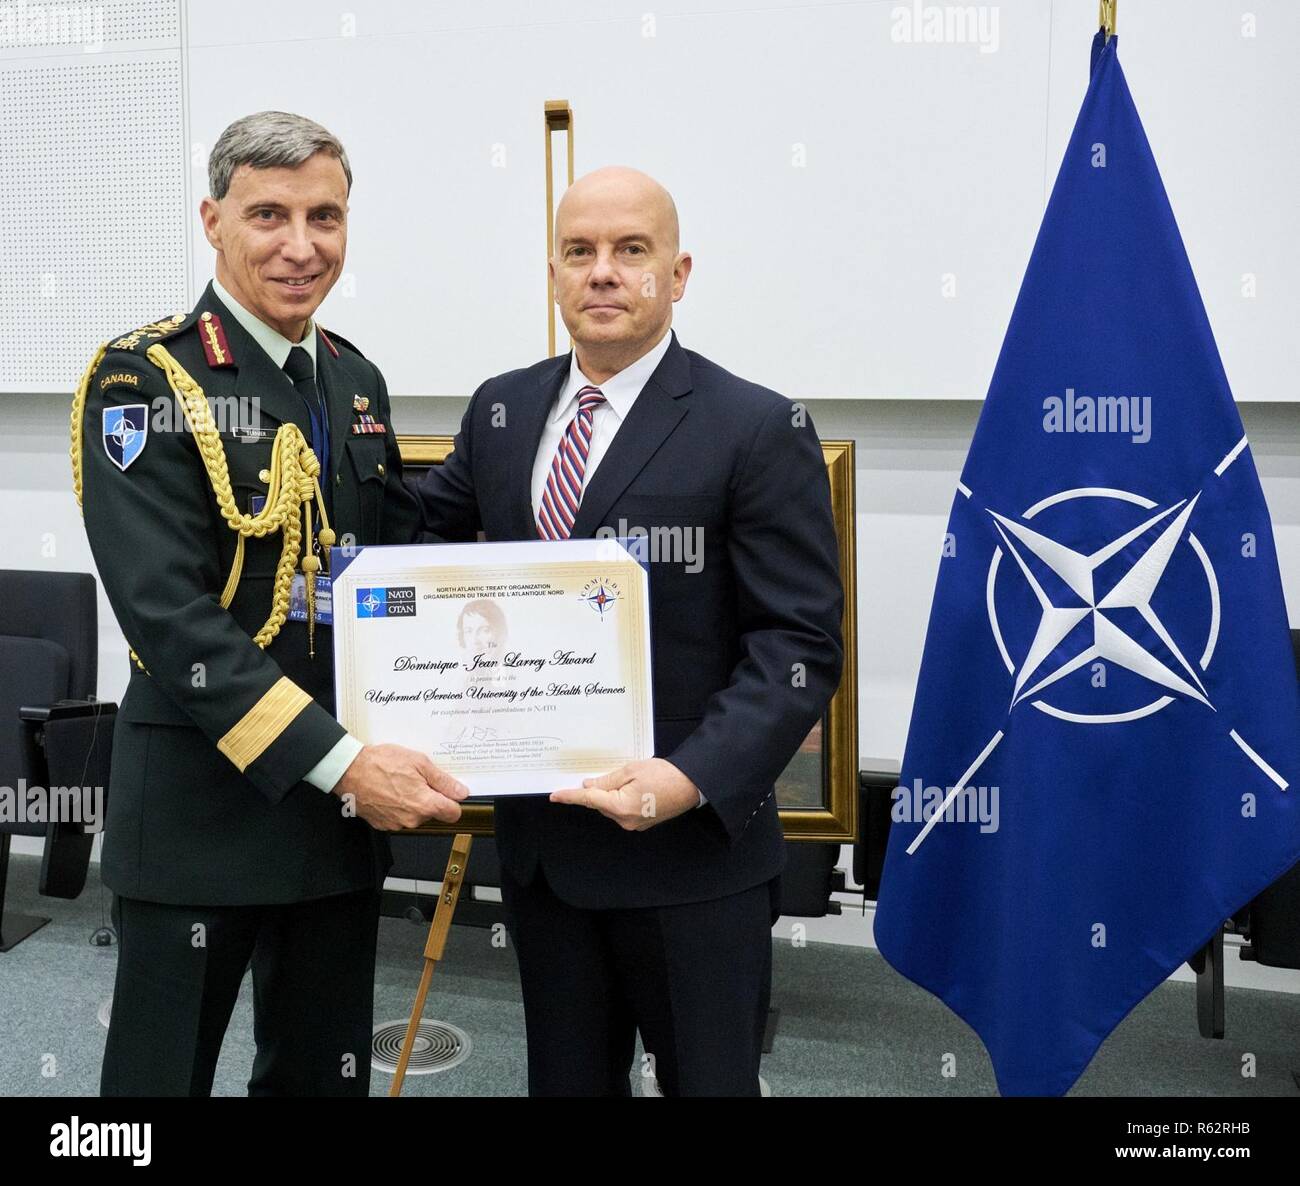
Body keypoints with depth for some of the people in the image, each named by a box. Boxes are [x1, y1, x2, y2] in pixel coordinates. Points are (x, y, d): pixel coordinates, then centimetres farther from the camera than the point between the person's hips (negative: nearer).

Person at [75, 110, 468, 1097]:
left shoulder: (357, 380, 8)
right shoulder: (145, 382, -13)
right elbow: (168, 615, -21)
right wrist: (339, 761, -26)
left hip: (347, 799, 6)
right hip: (202, 804, -6)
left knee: (326, 1072, 19)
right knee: (163, 1071, 9)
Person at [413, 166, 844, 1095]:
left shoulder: (759, 430, -11)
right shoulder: (502, 409, 7)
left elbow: (800, 646, -13)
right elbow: (424, 522, 21)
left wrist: (695, 779, -26)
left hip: (695, 847, -5)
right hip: (541, 842, 5)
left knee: (708, 1078, 12)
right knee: (566, 1079, 21)